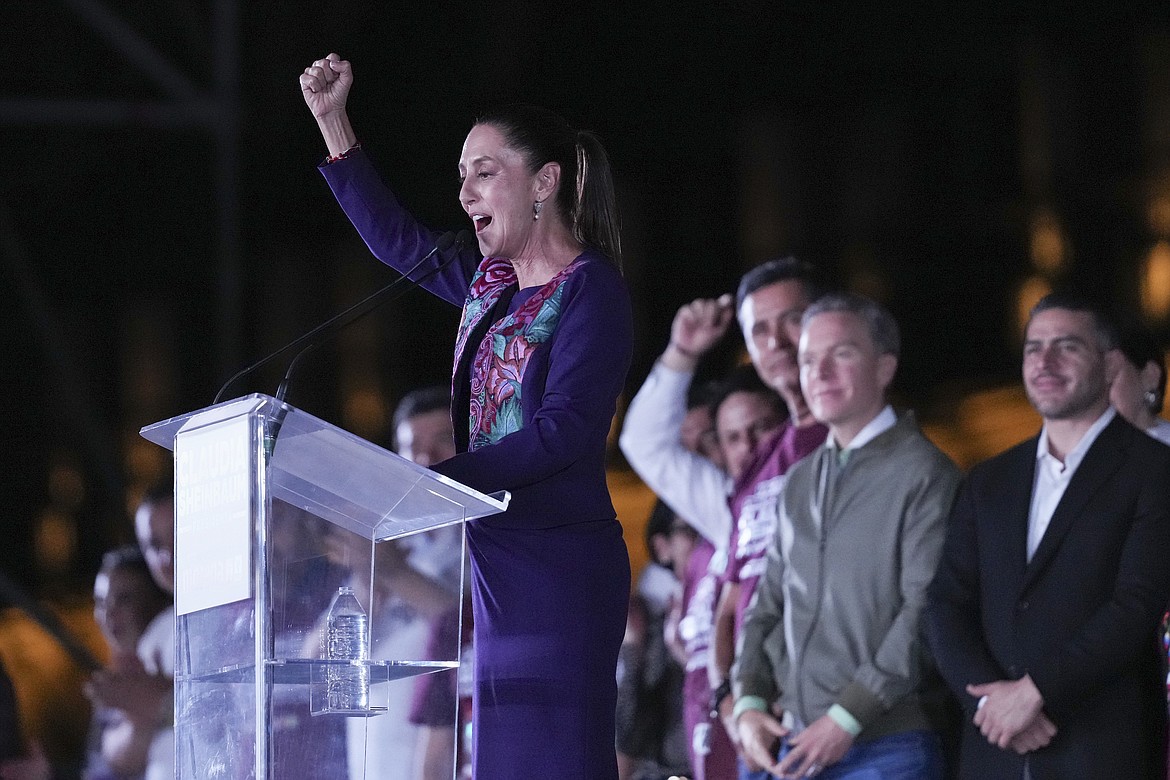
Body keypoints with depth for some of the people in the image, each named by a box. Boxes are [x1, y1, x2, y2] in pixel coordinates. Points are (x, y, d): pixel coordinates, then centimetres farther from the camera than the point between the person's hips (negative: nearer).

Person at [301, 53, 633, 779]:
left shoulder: (591, 288, -8)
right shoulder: (490, 283, 16)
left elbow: (565, 431, -18)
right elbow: (394, 237, 31)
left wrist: (437, 479, -22)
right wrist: (332, 121, 26)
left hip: (561, 566, -8)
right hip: (499, 564, 8)